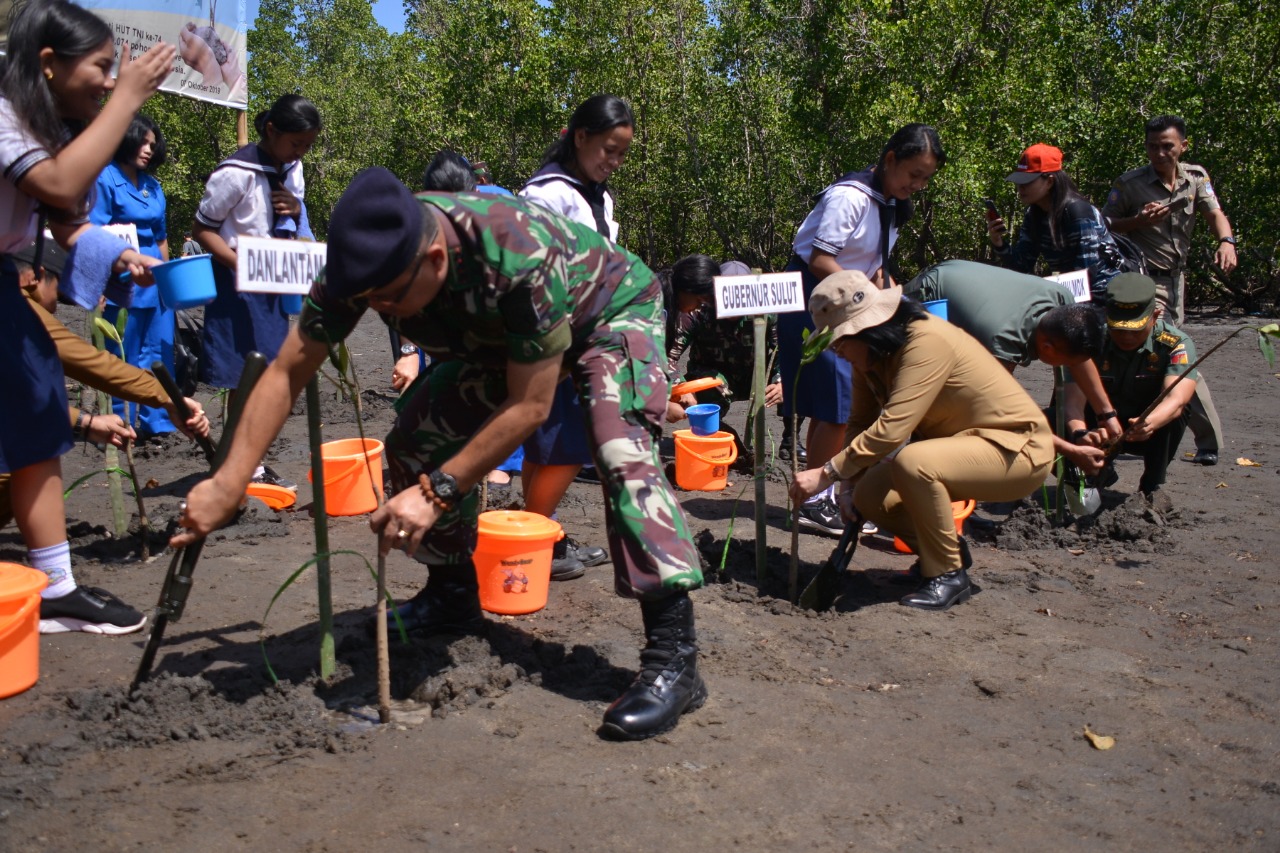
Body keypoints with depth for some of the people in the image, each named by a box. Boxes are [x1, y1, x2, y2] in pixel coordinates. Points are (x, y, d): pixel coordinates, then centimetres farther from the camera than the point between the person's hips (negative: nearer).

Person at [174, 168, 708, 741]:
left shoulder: (522, 257, -42)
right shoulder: (366, 262, -24)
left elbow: (530, 404, -33)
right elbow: (287, 373, -19)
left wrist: (436, 491, -35)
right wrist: (227, 484, -24)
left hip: (611, 311, -6)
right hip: (501, 333, 6)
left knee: (622, 450, -32)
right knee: (414, 441, -5)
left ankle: (673, 656, -29)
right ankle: (453, 597, 17)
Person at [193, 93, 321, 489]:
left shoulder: (292, 171, 7)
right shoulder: (237, 172, -16)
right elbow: (202, 229, -12)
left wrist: (296, 211, -5)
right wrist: (241, 263, -24)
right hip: (237, 284, -7)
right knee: (244, 379, -4)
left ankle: (254, 465, 19)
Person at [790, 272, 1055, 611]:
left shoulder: (927, 342, -28)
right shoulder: (871, 354, -1)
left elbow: (891, 429, -35)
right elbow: (861, 423, 3)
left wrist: (826, 474, -33)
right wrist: (849, 488, -12)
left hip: (1018, 448, -9)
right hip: (958, 443, 9)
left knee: (911, 463, -35)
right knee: (869, 498, -8)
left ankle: (948, 575, -13)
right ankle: (949, 550, 17)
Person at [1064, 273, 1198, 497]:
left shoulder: (1176, 344, -22)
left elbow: (1176, 400, -39)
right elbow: (1074, 398, -33)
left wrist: (1149, 423, -62)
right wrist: (1081, 433, -55)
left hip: (1155, 433, -1)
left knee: (1173, 415, -34)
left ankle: (1153, 486, -10)